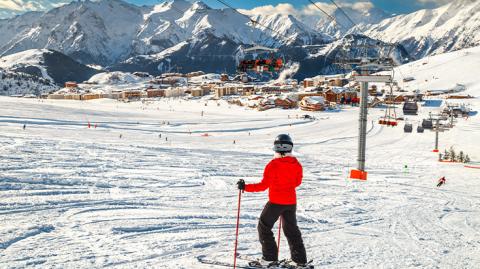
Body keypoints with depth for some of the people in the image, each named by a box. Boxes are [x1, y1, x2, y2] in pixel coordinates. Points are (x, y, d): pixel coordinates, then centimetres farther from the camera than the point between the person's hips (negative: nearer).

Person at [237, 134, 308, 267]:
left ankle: (270, 257, 5)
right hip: (291, 202, 6)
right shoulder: (297, 165, -1)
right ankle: (300, 259, 19)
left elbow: (264, 185, -19)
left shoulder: (273, 165, -18)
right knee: (291, 229, 19)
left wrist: (246, 187, -15)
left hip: (275, 202, -6)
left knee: (264, 227, 9)